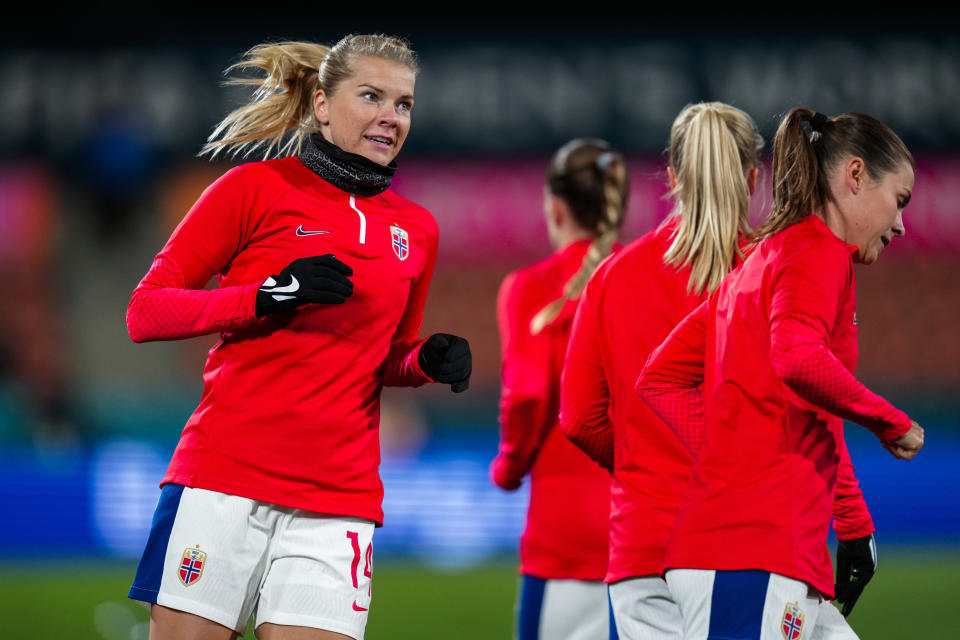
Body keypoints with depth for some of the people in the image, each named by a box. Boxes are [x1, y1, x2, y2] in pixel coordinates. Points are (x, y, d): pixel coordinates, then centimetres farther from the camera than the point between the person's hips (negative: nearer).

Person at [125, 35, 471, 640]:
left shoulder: (416, 230, 14)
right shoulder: (256, 188, 1)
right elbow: (144, 312, -1)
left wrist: (427, 362, 3)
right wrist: (266, 298, -14)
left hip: (339, 496, 3)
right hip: (225, 475, -3)